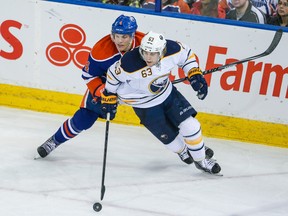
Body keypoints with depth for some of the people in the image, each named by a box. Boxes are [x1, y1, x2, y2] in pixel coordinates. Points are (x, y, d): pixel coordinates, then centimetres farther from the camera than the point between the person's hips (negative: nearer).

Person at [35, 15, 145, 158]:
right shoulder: (101, 49, -31)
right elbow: (89, 74, -17)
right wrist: (101, 92, -29)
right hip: (105, 84, -2)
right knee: (83, 119, -5)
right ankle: (54, 141, 17)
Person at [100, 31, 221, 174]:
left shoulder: (172, 50, -25)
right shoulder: (130, 64, -34)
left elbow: (186, 55, -2)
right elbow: (114, 74, -15)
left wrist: (195, 76, -8)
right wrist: (109, 98, -5)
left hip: (167, 93, 3)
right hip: (144, 105, -3)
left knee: (190, 126, -2)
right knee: (170, 138, 2)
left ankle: (201, 159, 23)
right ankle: (182, 150, 39)